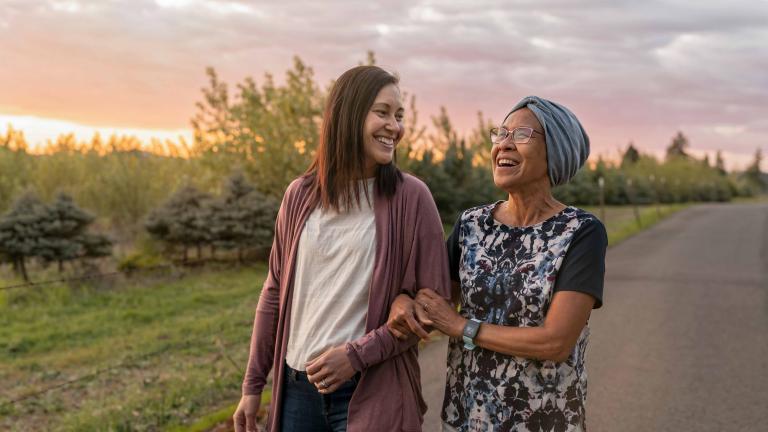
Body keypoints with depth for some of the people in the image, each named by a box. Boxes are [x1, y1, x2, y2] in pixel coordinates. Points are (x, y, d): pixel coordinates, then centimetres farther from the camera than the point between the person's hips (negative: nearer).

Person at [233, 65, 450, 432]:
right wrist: (253, 383, 9)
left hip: (371, 392, -3)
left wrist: (357, 355, -15)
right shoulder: (300, 195, 2)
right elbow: (275, 292, 8)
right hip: (297, 386, 3)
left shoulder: (410, 197, -8)